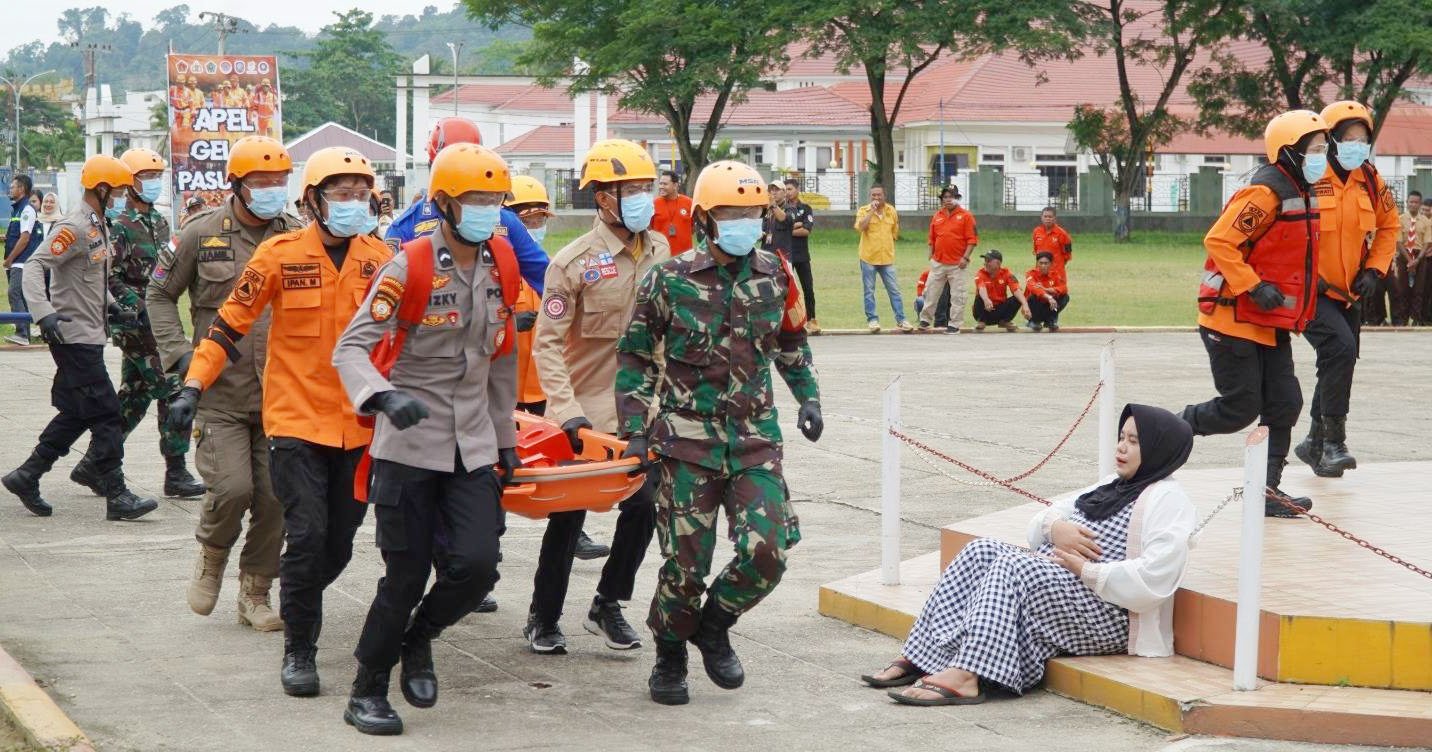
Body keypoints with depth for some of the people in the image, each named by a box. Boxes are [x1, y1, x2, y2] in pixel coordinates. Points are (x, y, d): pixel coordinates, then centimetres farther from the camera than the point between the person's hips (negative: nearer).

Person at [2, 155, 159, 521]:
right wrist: (44, 313, -34)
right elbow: (35, 268, -23)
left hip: (89, 335, 10)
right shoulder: (74, 227, -16)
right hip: (74, 336, -10)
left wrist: (109, 305, 18)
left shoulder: (98, 225, 14)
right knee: (105, 414, -9)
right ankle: (117, 497, -6)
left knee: (78, 414, 14)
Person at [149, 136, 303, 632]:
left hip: (280, 393, 3)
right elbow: (159, 295, 9)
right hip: (220, 390, -3)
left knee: (275, 497, 2)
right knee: (232, 487, -15)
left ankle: (255, 595, 20)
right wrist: (179, 353, -3)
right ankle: (211, 556, 17)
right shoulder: (202, 233, -1)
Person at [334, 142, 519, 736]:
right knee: (406, 576, -1)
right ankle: (367, 691, 19)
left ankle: (417, 641, 22)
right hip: (409, 446, -4)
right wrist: (384, 396, -34)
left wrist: (505, 437, 19)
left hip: (473, 447, 4)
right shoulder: (410, 267, -11)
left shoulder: (502, 264, 6)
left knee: (476, 566, -9)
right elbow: (350, 347, -15)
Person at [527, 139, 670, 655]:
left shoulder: (660, 250, 4)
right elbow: (547, 344, -13)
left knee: (643, 507, 0)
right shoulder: (574, 262, -12)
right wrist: (567, 410, -23)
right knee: (568, 518, 4)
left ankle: (607, 605, 20)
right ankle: (543, 620, 20)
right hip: (584, 413, -5)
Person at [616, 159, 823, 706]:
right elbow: (635, 356, 3)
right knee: (686, 562, -1)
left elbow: (791, 341, 23)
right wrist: (635, 429, -3)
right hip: (688, 440, -3)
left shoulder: (775, 275, 5)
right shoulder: (670, 281, -5)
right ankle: (670, 657, 24)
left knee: (767, 552, -11)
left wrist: (808, 397, 12)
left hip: (755, 439, 3)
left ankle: (714, 626, 18)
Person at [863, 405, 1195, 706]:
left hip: (1105, 616, -9)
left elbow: (1154, 579, -21)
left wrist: (1086, 570, -17)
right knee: (982, 551, -10)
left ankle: (964, 677, -41)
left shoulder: (1167, 500, -5)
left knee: (1013, 567, -28)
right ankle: (919, 657, -20)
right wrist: (1055, 528, -2)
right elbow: (1038, 525, 22)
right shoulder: (1111, 486, 24)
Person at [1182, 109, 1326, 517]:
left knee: (1284, 404, 4)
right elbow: (1218, 241, -25)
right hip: (1233, 320, -9)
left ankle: (1267, 489, 9)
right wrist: (1254, 288, -26)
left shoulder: (1301, 193, 13)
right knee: (1240, 409, -6)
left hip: (1270, 325, 9)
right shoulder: (1265, 193, -19)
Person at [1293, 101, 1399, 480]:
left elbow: (1389, 225, 17)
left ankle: (1315, 443, 30)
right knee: (1340, 348, -25)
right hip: (1309, 292, -7)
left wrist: (1375, 270, 5)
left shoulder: (1369, 180, 3)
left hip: (1347, 293, 7)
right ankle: (1333, 441, -18)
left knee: (1338, 364, 13)